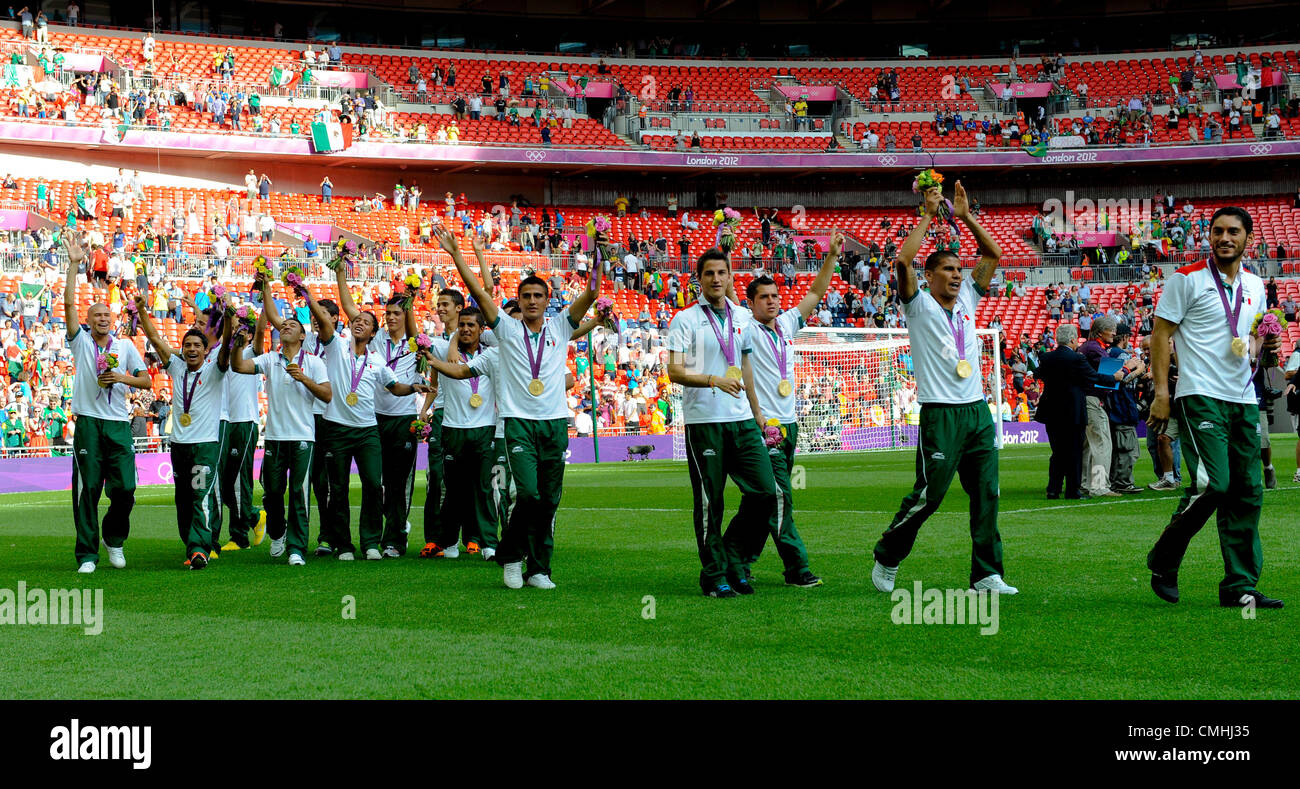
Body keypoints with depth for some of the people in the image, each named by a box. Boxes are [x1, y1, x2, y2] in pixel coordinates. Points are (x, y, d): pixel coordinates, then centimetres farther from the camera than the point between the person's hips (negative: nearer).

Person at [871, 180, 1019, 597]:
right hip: (941, 415, -6)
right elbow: (902, 260, -16)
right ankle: (887, 558, 16)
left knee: (987, 495, 2)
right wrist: (928, 216, -10)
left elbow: (993, 253, 16)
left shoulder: (967, 300, 15)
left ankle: (987, 574, 6)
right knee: (928, 495, -3)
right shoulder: (919, 305, 0)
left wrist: (965, 216, 8)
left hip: (978, 411, 6)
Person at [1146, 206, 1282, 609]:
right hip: (1201, 397, -6)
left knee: (1247, 493, 3)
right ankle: (1163, 561, 3)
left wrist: (1261, 345, 4)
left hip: (1244, 400, 7)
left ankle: (1240, 586, 7)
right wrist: (1161, 393, -11)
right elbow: (1160, 334, -4)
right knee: (1212, 485, -17)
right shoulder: (1187, 279, -3)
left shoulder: (1254, 285, 16)